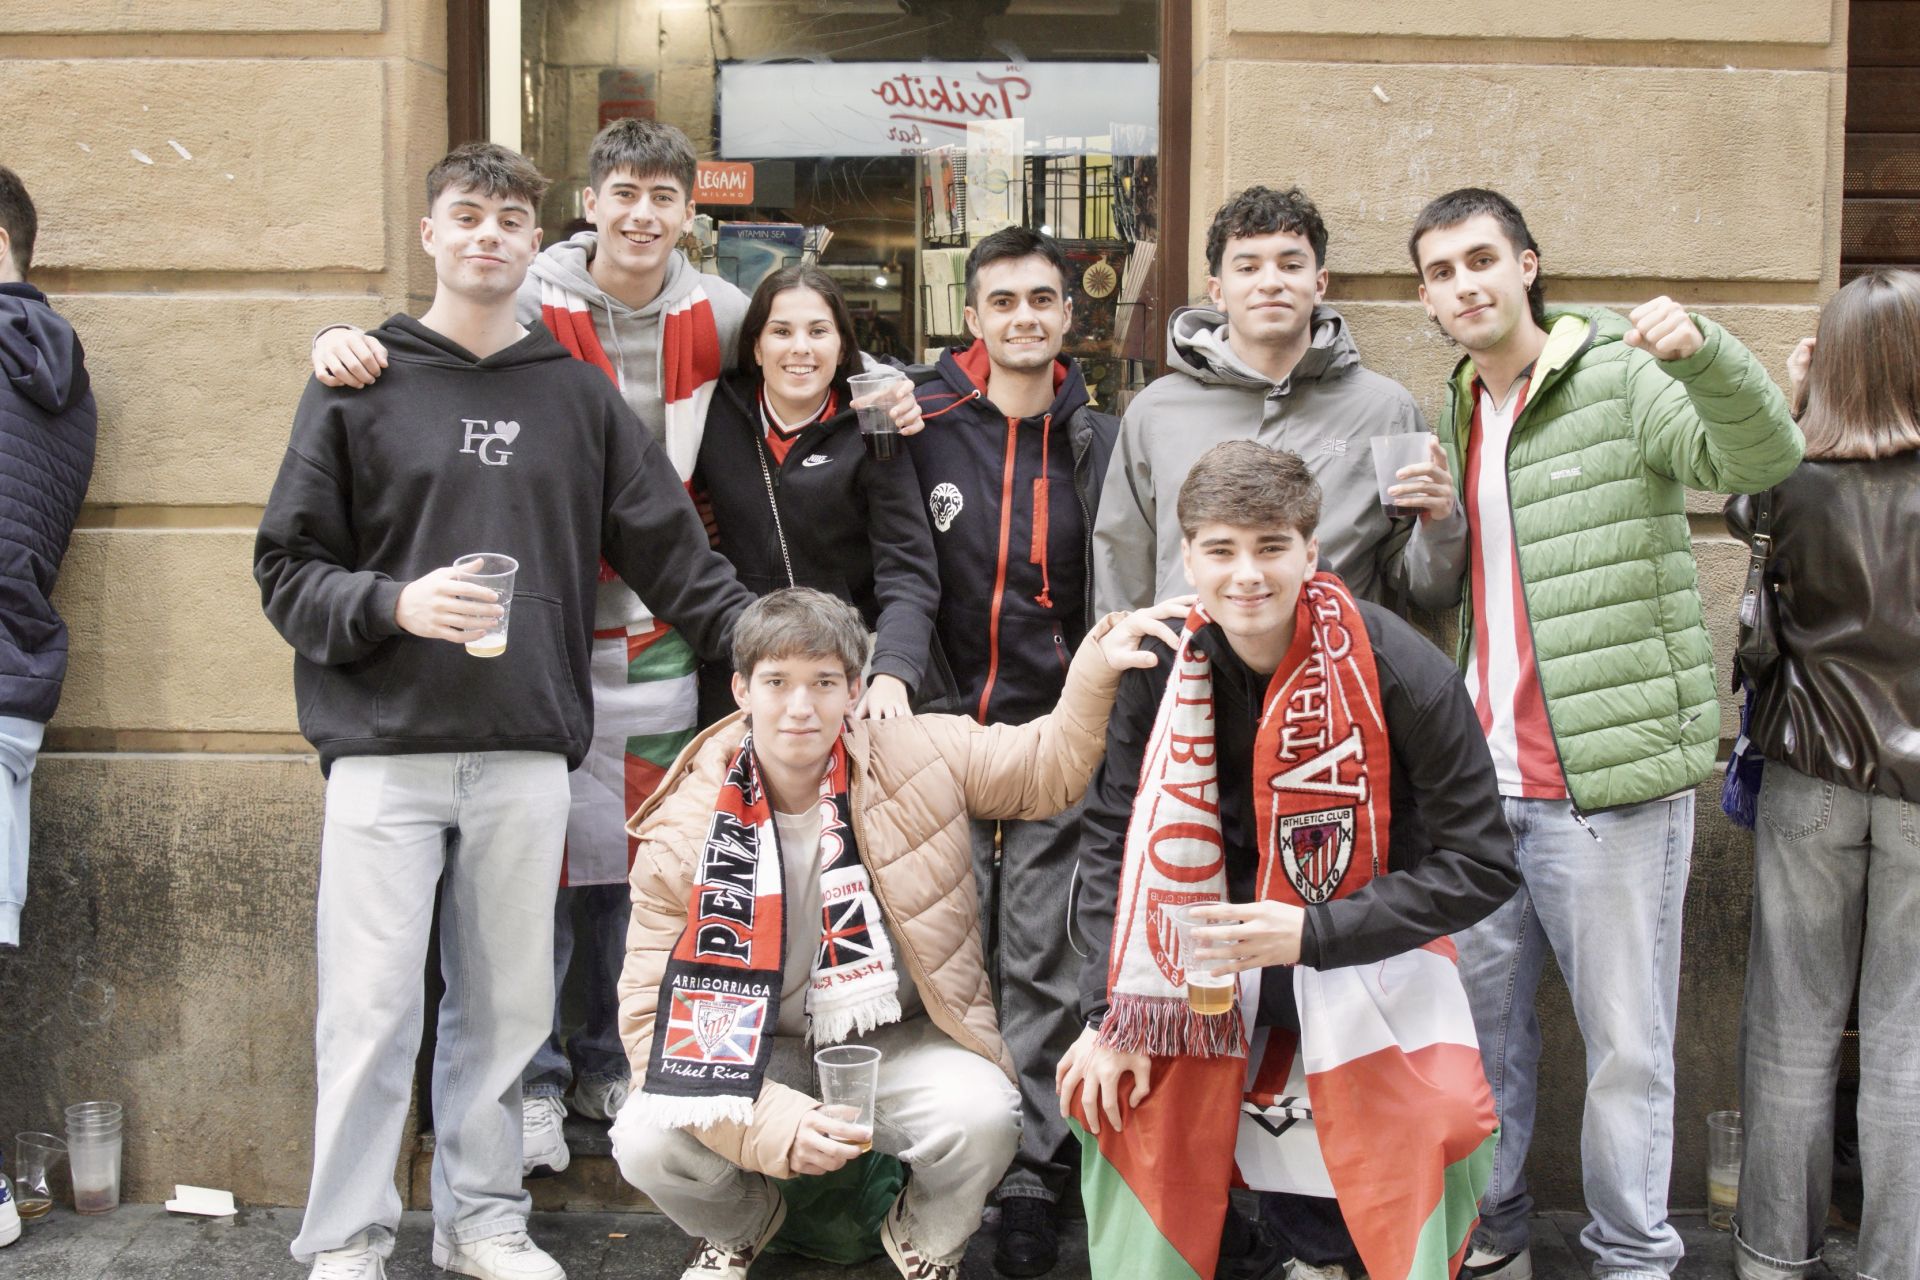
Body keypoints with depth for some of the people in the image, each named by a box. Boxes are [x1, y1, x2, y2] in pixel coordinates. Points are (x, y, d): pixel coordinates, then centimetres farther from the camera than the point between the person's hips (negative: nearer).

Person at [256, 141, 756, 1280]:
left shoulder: (578, 394, 11)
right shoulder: (361, 385, 5)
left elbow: (673, 550, 9)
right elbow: (288, 567, 3)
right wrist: (394, 602, -14)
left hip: (529, 755, 2)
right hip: (385, 749, -2)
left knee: (507, 1004, 10)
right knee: (371, 1011, 0)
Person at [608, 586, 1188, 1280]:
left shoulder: (920, 753, -9)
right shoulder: (682, 834, -13)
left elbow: (1049, 768, 6)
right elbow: (654, 1010, -14)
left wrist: (1095, 676, -14)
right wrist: (777, 1123, -27)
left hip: (898, 1043, 0)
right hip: (757, 1056, 0)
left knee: (982, 1116, -32)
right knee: (648, 1142, -27)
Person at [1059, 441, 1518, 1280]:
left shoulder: (1401, 673, -20)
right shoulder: (1161, 664, -10)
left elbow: (1480, 865, -16)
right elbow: (1112, 838, -5)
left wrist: (1314, 934, -26)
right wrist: (1109, 1013, -14)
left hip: (1364, 941, -2)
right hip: (1215, 934, 3)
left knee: (1436, 1112, -27)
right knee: (1118, 1080, -17)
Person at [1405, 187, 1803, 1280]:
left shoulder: (1621, 379, -5)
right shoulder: (1458, 416, 15)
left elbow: (1764, 458, -23)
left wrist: (1704, 350, -38)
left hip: (1608, 779, -6)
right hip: (1479, 778, 6)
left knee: (1627, 1039, 3)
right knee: (1481, 1016, 14)